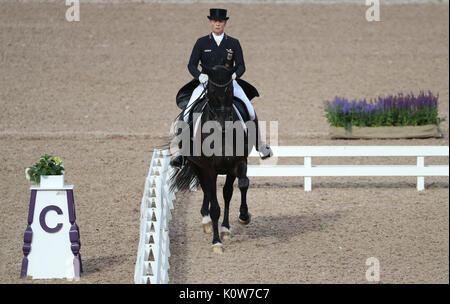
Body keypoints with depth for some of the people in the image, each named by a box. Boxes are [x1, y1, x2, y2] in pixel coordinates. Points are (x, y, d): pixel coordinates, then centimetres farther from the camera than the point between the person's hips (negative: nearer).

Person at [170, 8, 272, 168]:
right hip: (206, 83, 0)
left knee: (250, 112, -14)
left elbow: (241, 66, 3)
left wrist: (234, 75, -19)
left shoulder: (233, 43, 5)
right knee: (187, 114, -18)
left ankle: (259, 145, 8)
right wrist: (200, 75, -20)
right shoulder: (202, 42, 3)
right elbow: (191, 65, 0)